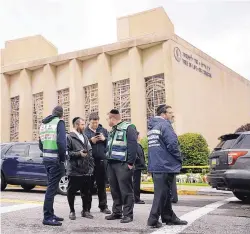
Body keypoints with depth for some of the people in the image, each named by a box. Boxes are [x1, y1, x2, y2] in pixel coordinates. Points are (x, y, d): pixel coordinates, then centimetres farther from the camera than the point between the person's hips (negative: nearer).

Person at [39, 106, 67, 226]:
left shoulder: (43, 123, 16)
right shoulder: (59, 122, -8)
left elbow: (41, 144, 16)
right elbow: (61, 142, -19)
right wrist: (63, 158, -11)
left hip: (46, 159, 8)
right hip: (56, 160, -8)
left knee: (51, 186, 16)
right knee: (52, 188, -4)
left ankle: (50, 214, 22)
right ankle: (47, 217, -2)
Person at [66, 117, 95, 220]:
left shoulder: (85, 137, 17)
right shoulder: (69, 137, -4)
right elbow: (67, 152, -11)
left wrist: (91, 167, 10)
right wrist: (78, 154, -19)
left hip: (86, 170, 6)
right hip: (74, 170, -6)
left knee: (87, 192, 10)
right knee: (71, 192, 5)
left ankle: (86, 210, 25)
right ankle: (72, 211, 21)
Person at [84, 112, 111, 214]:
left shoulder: (104, 130, 10)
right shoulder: (85, 131, 1)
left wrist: (105, 139, -7)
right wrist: (90, 141, -16)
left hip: (101, 161, 2)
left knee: (102, 184, 10)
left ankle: (103, 206, 19)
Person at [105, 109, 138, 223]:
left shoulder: (128, 128, -7)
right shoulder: (112, 131, 20)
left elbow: (133, 146, -15)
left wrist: (130, 163, -18)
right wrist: (108, 159, 14)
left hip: (123, 164, -8)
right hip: (111, 164, 9)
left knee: (126, 190, -4)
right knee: (114, 190, 12)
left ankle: (128, 214, 3)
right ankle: (116, 212, 22)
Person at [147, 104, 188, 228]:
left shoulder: (153, 126, 17)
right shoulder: (164, 125, -13)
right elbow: (172, 144, -22)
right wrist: (179, 160, -6)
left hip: (155, 165, 9)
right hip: (165, 165, -9)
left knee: (164, 193, 15)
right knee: (162, 194, -3)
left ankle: (169, 217, 23)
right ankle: (153, 219, 0)